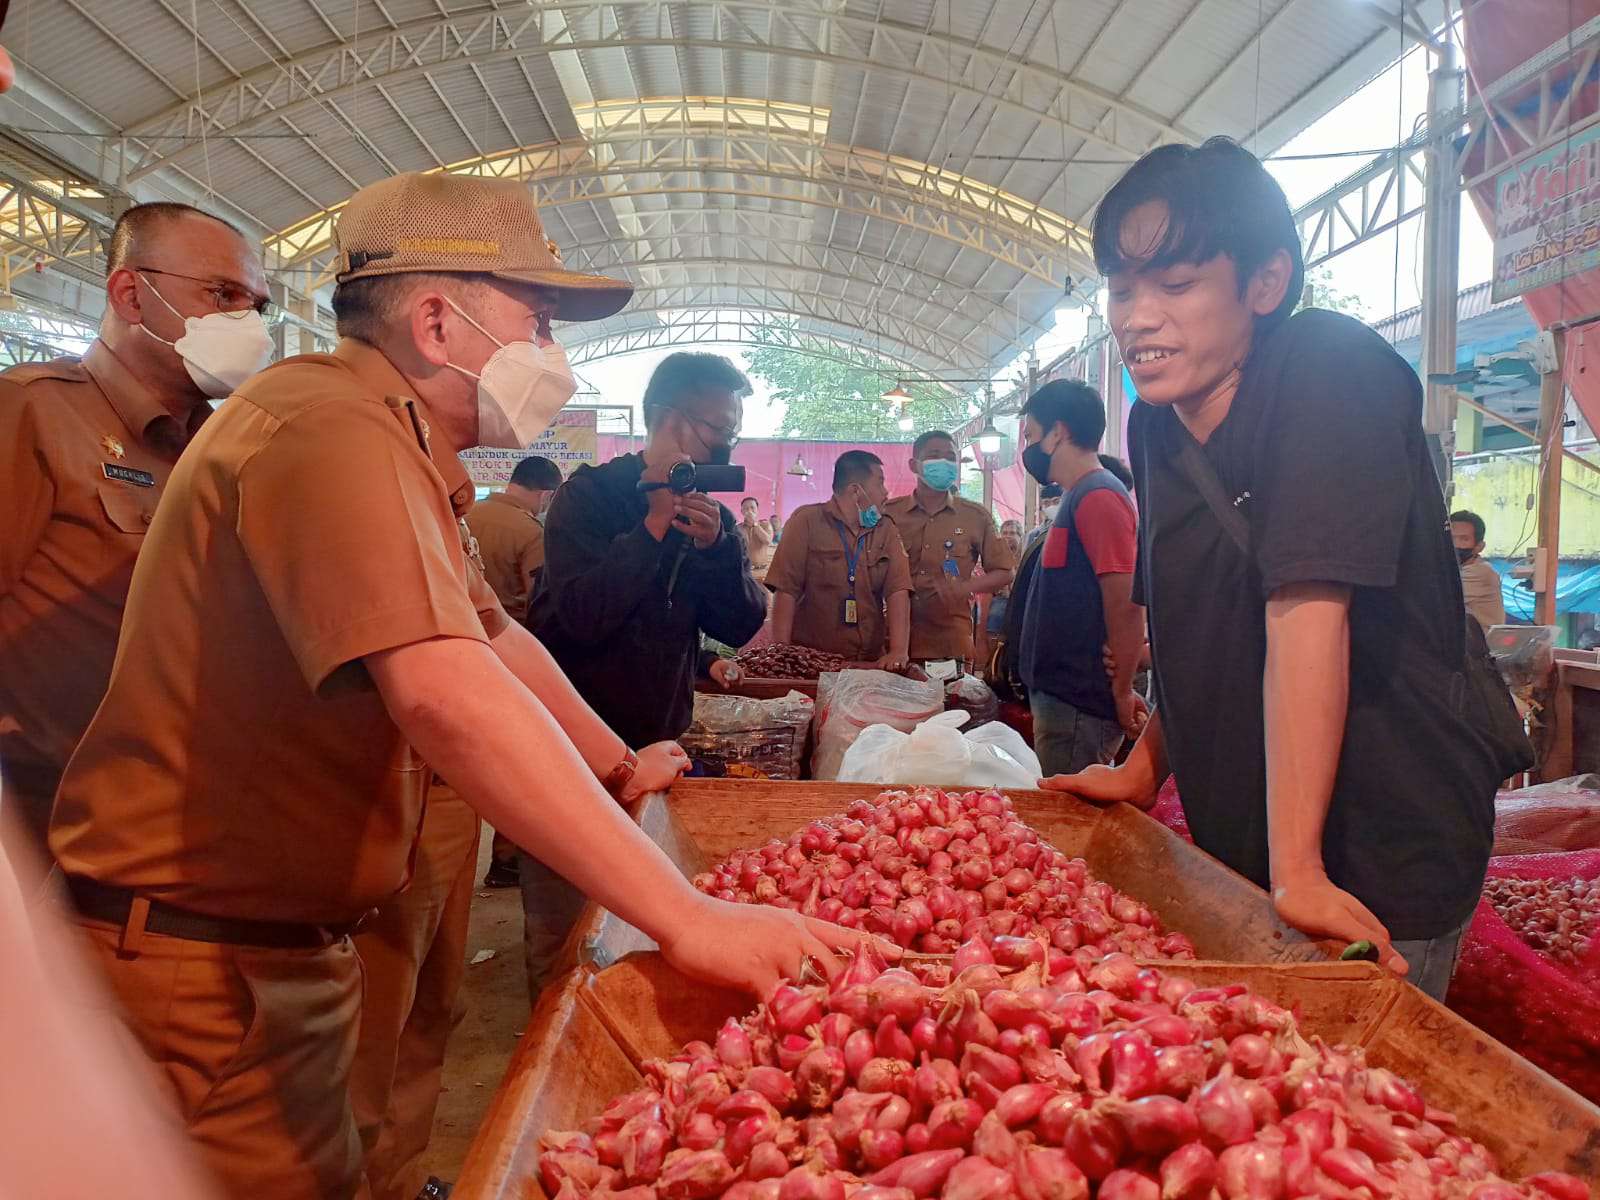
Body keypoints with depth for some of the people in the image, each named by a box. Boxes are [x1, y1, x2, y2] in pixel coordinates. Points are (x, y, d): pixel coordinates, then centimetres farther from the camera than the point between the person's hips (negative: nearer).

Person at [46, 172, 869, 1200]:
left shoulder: (394, 447, 11)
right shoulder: (334, 430, -24)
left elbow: (494, 637, 17)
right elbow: (447, 696, -39)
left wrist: (618, 766, 15)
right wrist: (688, 918, -40)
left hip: (289, 936, 10)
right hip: (203, 949, -10)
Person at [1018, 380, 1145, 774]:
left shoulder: (1098, 496, -16)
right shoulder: (1081, 495, 16)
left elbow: (1127, 605, -21)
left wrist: (1122, 692, -15)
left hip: (1077, 705, -10)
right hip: (1060, 694, 10)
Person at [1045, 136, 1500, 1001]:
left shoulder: (1331, 372, -19)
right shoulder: (1156, 426, 3)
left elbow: (1307, 606, -28)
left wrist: (1299, 872, -31)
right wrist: (1145, 769, 8)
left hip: (1382, 865, -7)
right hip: (1237, 847, 7)